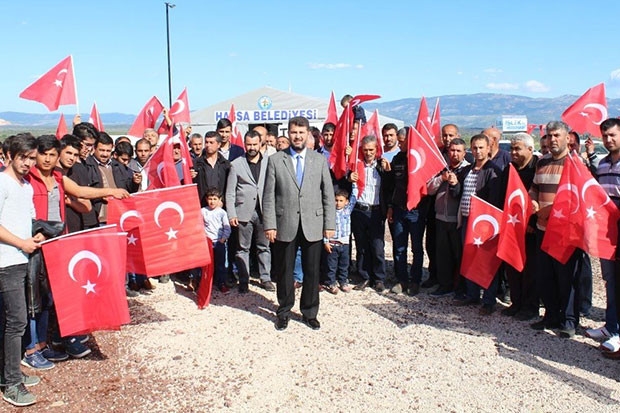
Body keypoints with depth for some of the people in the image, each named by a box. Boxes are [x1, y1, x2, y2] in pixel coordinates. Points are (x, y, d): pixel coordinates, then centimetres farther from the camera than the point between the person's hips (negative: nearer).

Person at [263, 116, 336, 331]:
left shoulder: (320, 160, 6)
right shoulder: (275, 160, 3)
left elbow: (328, 194, 5)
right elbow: (269, 196, 0)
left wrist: (329, 224, 0)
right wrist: (269, 225, -6)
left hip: (313, 225, 1)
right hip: (285, 225, -1)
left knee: (312, 271, 8)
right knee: (284, 271, 9)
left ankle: (309, 313, 25)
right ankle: (284, 312, 27)